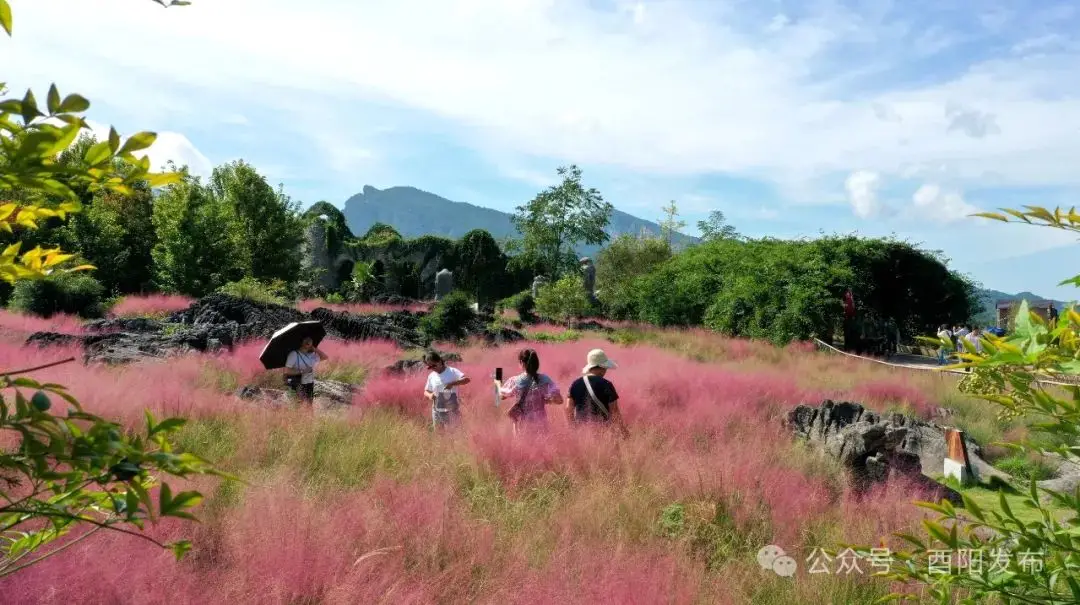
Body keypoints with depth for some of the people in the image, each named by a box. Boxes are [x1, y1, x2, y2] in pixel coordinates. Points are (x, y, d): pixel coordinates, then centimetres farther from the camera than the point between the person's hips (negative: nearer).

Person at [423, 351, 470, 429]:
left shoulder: (452, 371, -10)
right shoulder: (431, 376, 3)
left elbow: (467, 379, -21)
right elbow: (426, 391, 12)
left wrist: (453, 383, -33)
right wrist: (429, 395, -11)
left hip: (452, 410, -4)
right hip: (437, 411, 4)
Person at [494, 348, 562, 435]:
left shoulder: (515, 381, -10)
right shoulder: (544, 380, -10)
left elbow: (502, 395, 8)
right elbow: (558, 400, -14)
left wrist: (498, 384, 28)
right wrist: (545, 400, 3)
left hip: (522, 427, 0)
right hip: (540, 425, 0)